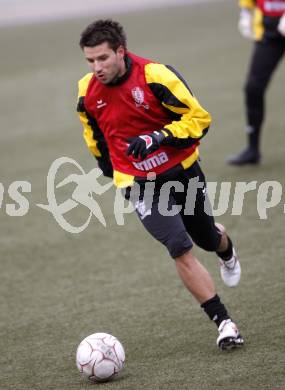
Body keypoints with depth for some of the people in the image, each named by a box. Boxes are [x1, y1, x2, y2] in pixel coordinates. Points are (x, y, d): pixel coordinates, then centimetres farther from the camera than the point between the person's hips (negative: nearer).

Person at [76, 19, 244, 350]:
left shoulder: (155, 75, -20)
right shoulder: (87, 92, -8)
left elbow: (198, 118, -16)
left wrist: (157, 138, -29)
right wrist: (111, 170, 22)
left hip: (181, 170, 0)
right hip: (139, 184, 1)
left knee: (207, 238, 19)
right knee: (181, 249, -16)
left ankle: (227, 252, 59)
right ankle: (223, 322, -9)